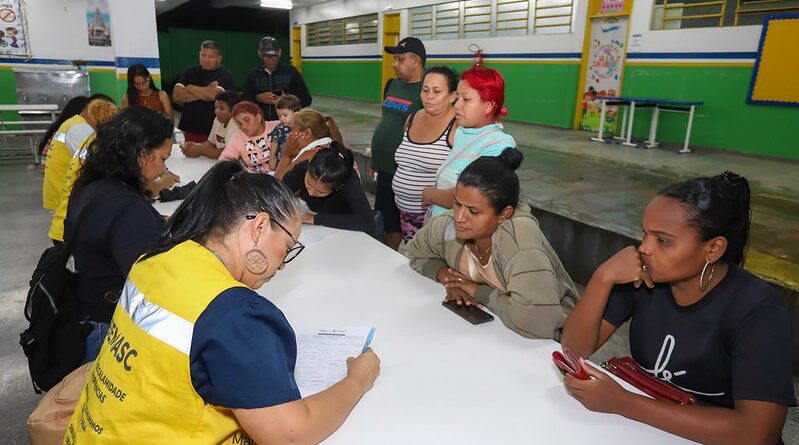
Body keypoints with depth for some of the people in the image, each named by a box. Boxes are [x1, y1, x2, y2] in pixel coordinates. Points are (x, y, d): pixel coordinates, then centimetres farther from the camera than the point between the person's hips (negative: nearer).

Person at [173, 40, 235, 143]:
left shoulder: (225, 75, -3)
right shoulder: (191, 72, 12)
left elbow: (213, 95, -19)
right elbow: (176, 95, 1)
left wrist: (191, 88, -2)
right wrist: (204, 93, -9)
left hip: (214, 131, -5)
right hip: (190, 129, 5)